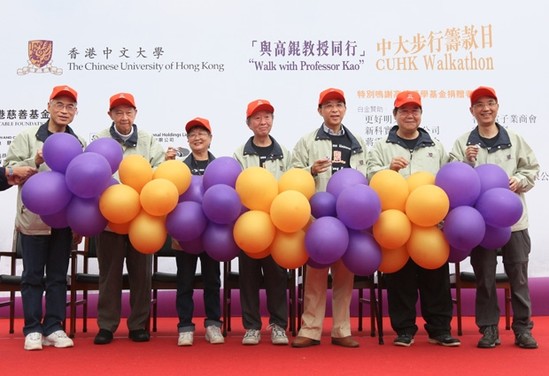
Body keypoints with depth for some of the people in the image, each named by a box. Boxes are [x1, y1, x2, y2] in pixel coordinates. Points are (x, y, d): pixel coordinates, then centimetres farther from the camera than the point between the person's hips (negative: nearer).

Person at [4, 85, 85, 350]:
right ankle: (33, 329, 14)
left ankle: (54, 328, 17)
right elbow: (9, 168, -2)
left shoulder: (79, 143, 8)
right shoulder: (28, 137, 1)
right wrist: (35, 162, -19)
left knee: (58, 276, 9)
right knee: (33, 276, 5)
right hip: (33, 218, -2)